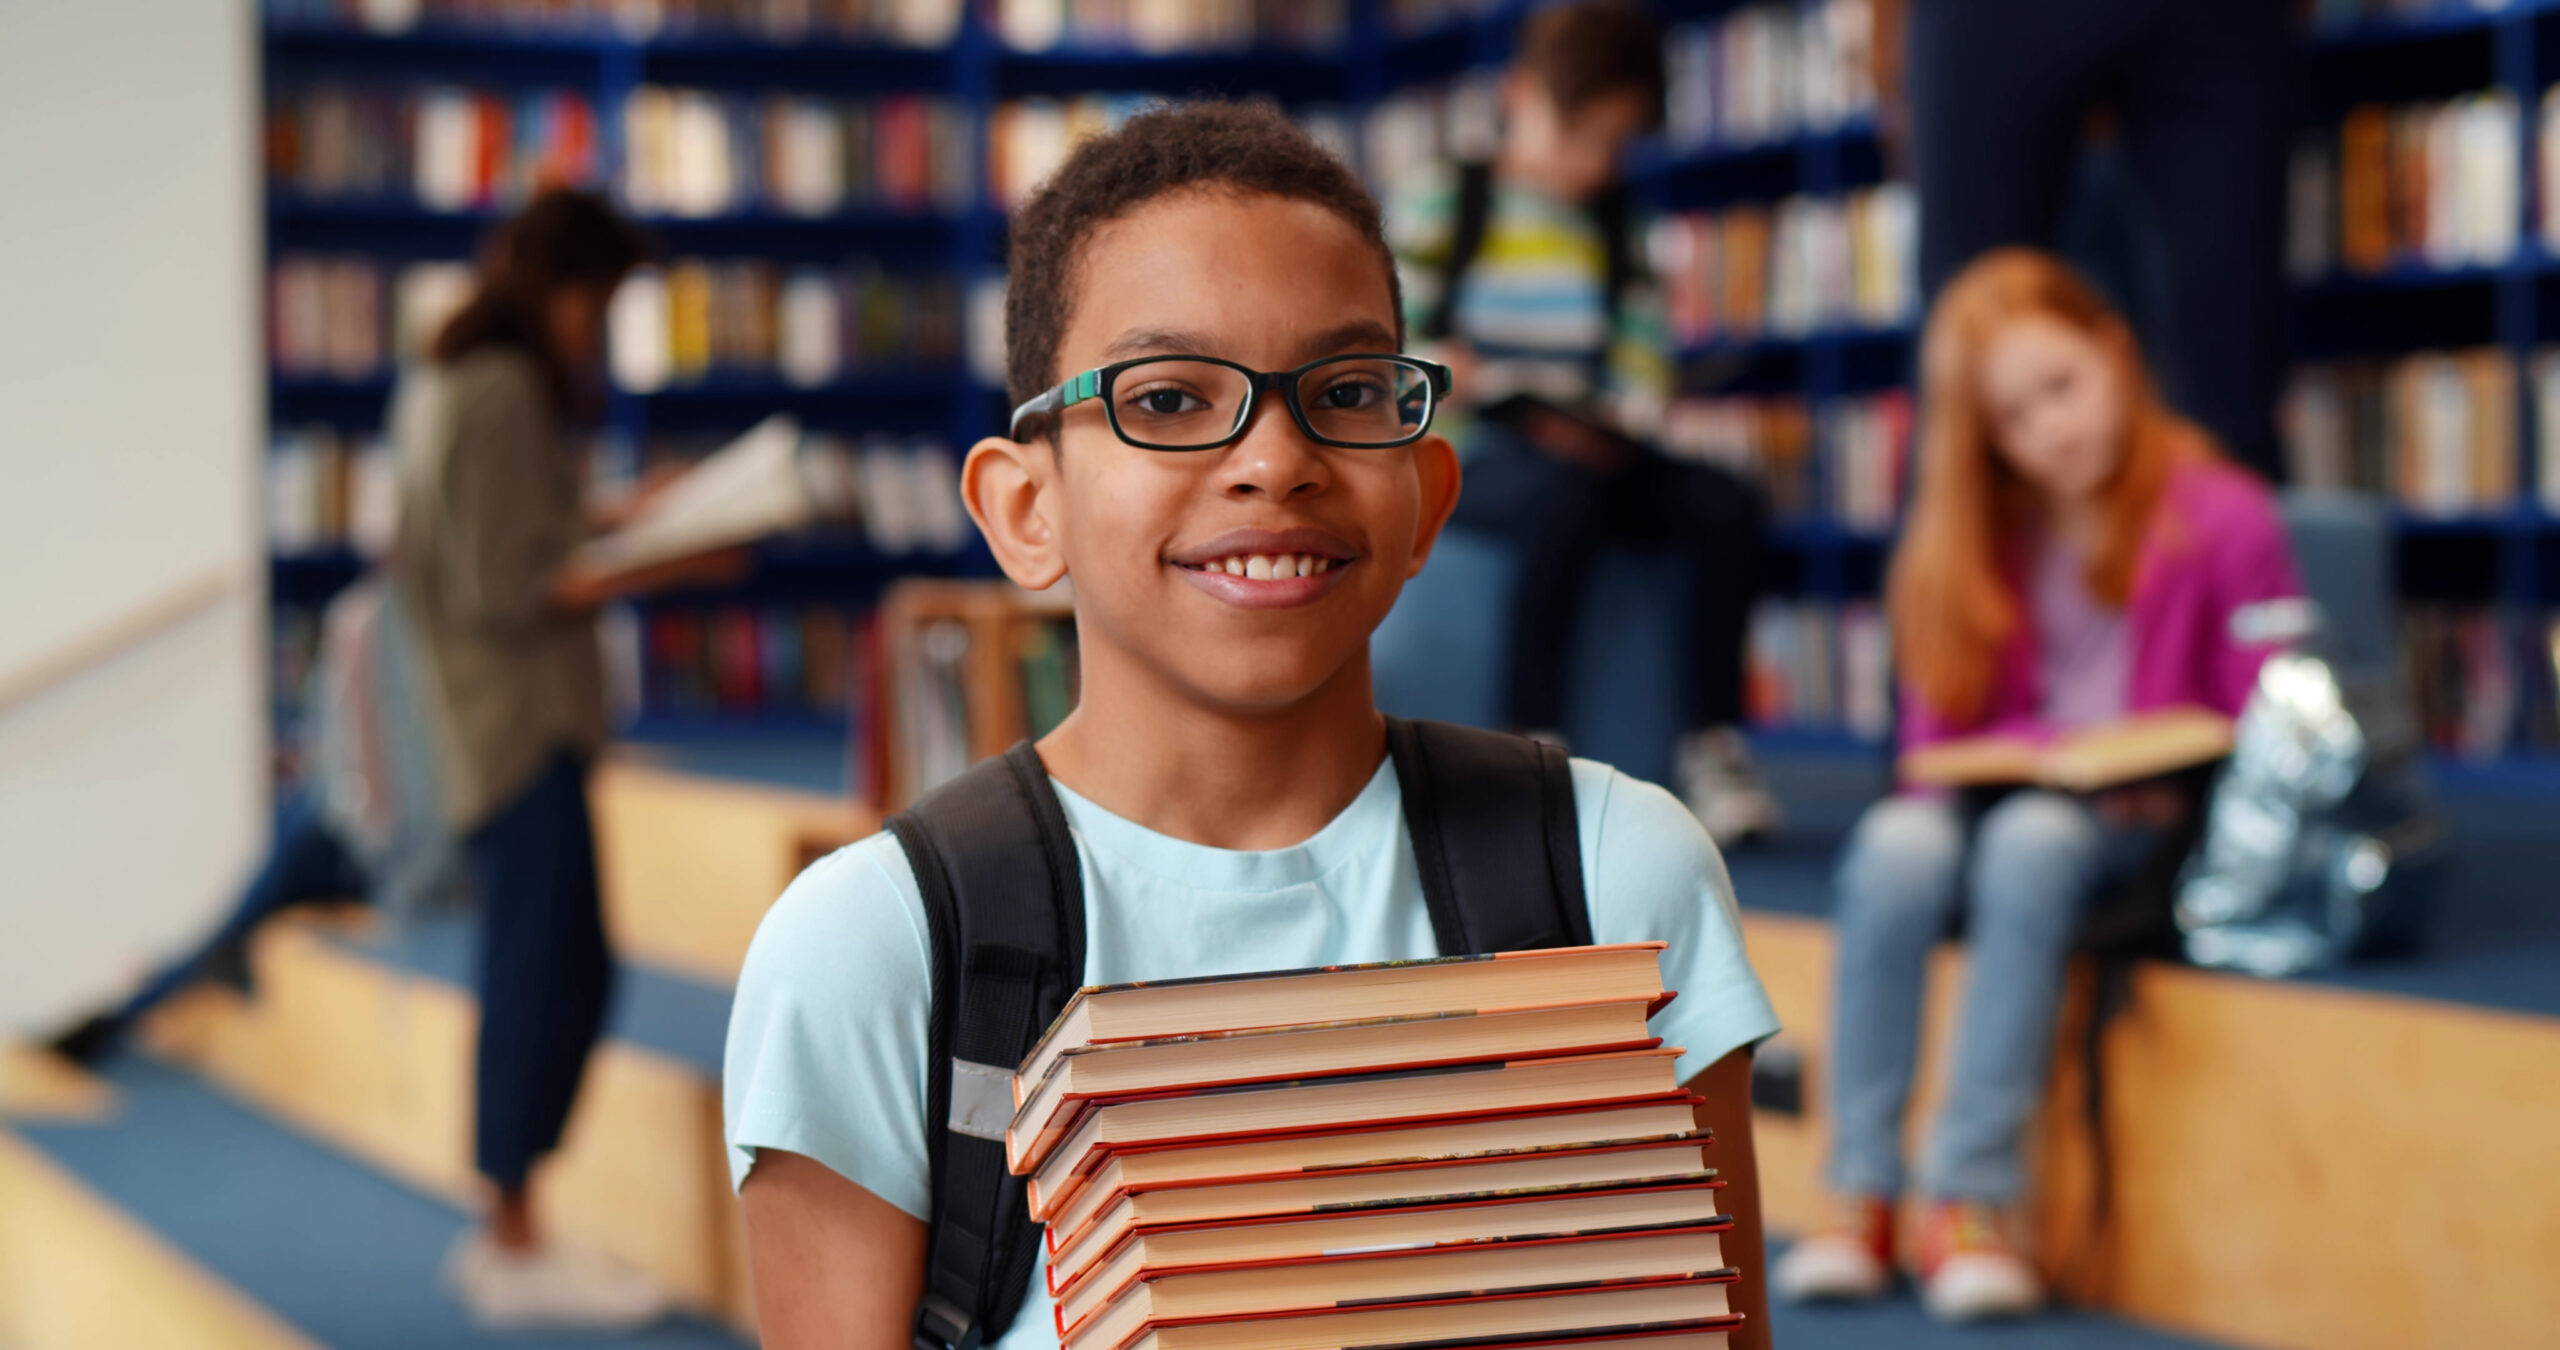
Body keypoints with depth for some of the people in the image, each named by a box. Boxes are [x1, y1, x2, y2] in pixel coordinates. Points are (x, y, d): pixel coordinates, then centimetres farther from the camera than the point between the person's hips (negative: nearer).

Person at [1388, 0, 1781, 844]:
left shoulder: (1612, 228, 19)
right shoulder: (1444, 206, 6)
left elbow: (1642, 357, 11)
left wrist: (1621, 418, -8)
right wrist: (1436, 368, -20)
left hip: (1583, 449, 5)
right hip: (1462, 456, -5)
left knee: (1726, 506, -19)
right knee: (1566, 495, -38)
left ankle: (1709, 743, -14)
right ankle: (1531, 740, -33)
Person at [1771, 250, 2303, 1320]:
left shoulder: (2224, 521, -2)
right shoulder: (1978, 537, 12)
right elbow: (1935, 729, 12)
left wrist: (2156, 783, -19)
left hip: (2145, 823, -4)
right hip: (2001, 784, 4)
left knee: (2032, 841, -37)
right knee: (1896, 846, -31)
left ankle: (1970, 1201, -35)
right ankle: (1859, 1194, -30)